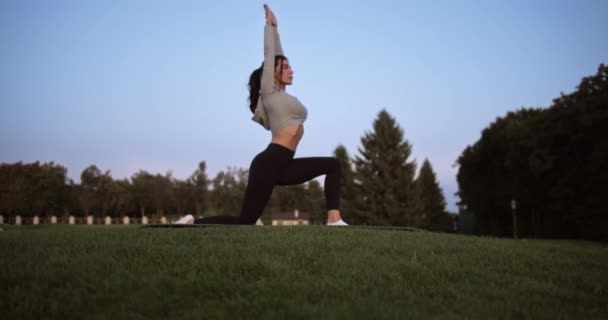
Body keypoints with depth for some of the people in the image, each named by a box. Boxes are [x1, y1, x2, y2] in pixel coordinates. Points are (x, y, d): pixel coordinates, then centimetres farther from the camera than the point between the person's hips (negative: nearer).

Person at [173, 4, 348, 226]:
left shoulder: (280, 95, 22)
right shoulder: (269, 91, 2)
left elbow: (276, 55, 28)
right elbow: (269, 54, 5)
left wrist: (275, 29, 35)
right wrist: (270, 24, 16)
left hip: (283, 166, 9)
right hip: (269, 163, -9)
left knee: (332, 165, 6)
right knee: (244, 221, -10)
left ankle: (334, 219, -4)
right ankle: (191, 222, 1)